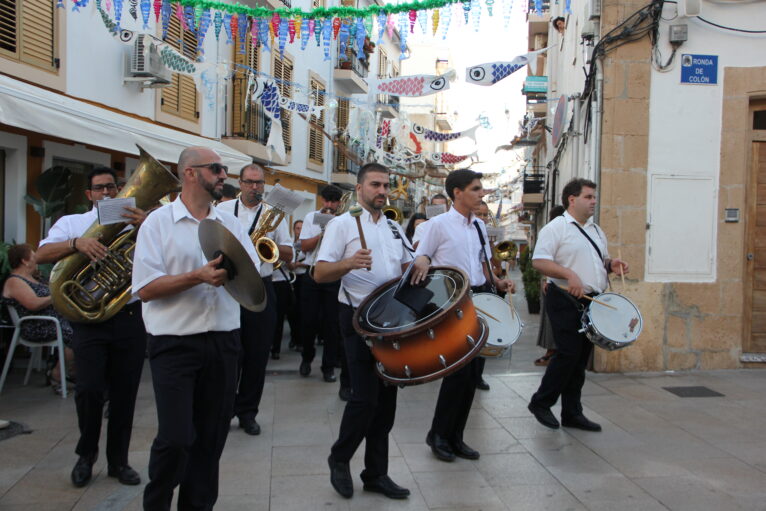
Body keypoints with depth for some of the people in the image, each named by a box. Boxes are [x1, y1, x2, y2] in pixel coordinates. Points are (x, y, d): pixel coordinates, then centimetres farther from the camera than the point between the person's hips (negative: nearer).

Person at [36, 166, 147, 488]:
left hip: (129, 318, 1)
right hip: (90, 319, -1)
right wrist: (77, 243, -23)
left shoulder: (135, 222, 11)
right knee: (89, 389, -6)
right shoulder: (73, 222, 10)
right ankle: (86, 453, 19)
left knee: (124, 394, 7)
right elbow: (42, 254, -6)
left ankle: (118, 461, 22)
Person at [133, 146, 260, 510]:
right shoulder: (158, 222, -4)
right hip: (175, 345, -4)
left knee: (212, 437, 11)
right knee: (175, 438, -5)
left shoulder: (230, 223, 11)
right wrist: (198, 277, -22)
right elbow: (146, 288, -12)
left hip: (223, 342, 5)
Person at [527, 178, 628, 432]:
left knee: (581, 357, 9)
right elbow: (539, 261, -16)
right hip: (565, 300, -8)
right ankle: (540, 403, 6)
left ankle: (572, 413, 18)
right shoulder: (556, 227, -7)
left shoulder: (596, 230, 18)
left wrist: (611, 264, 4)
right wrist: (569, 274, -26)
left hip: (592, 302, 8)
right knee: (568, 354, -12)